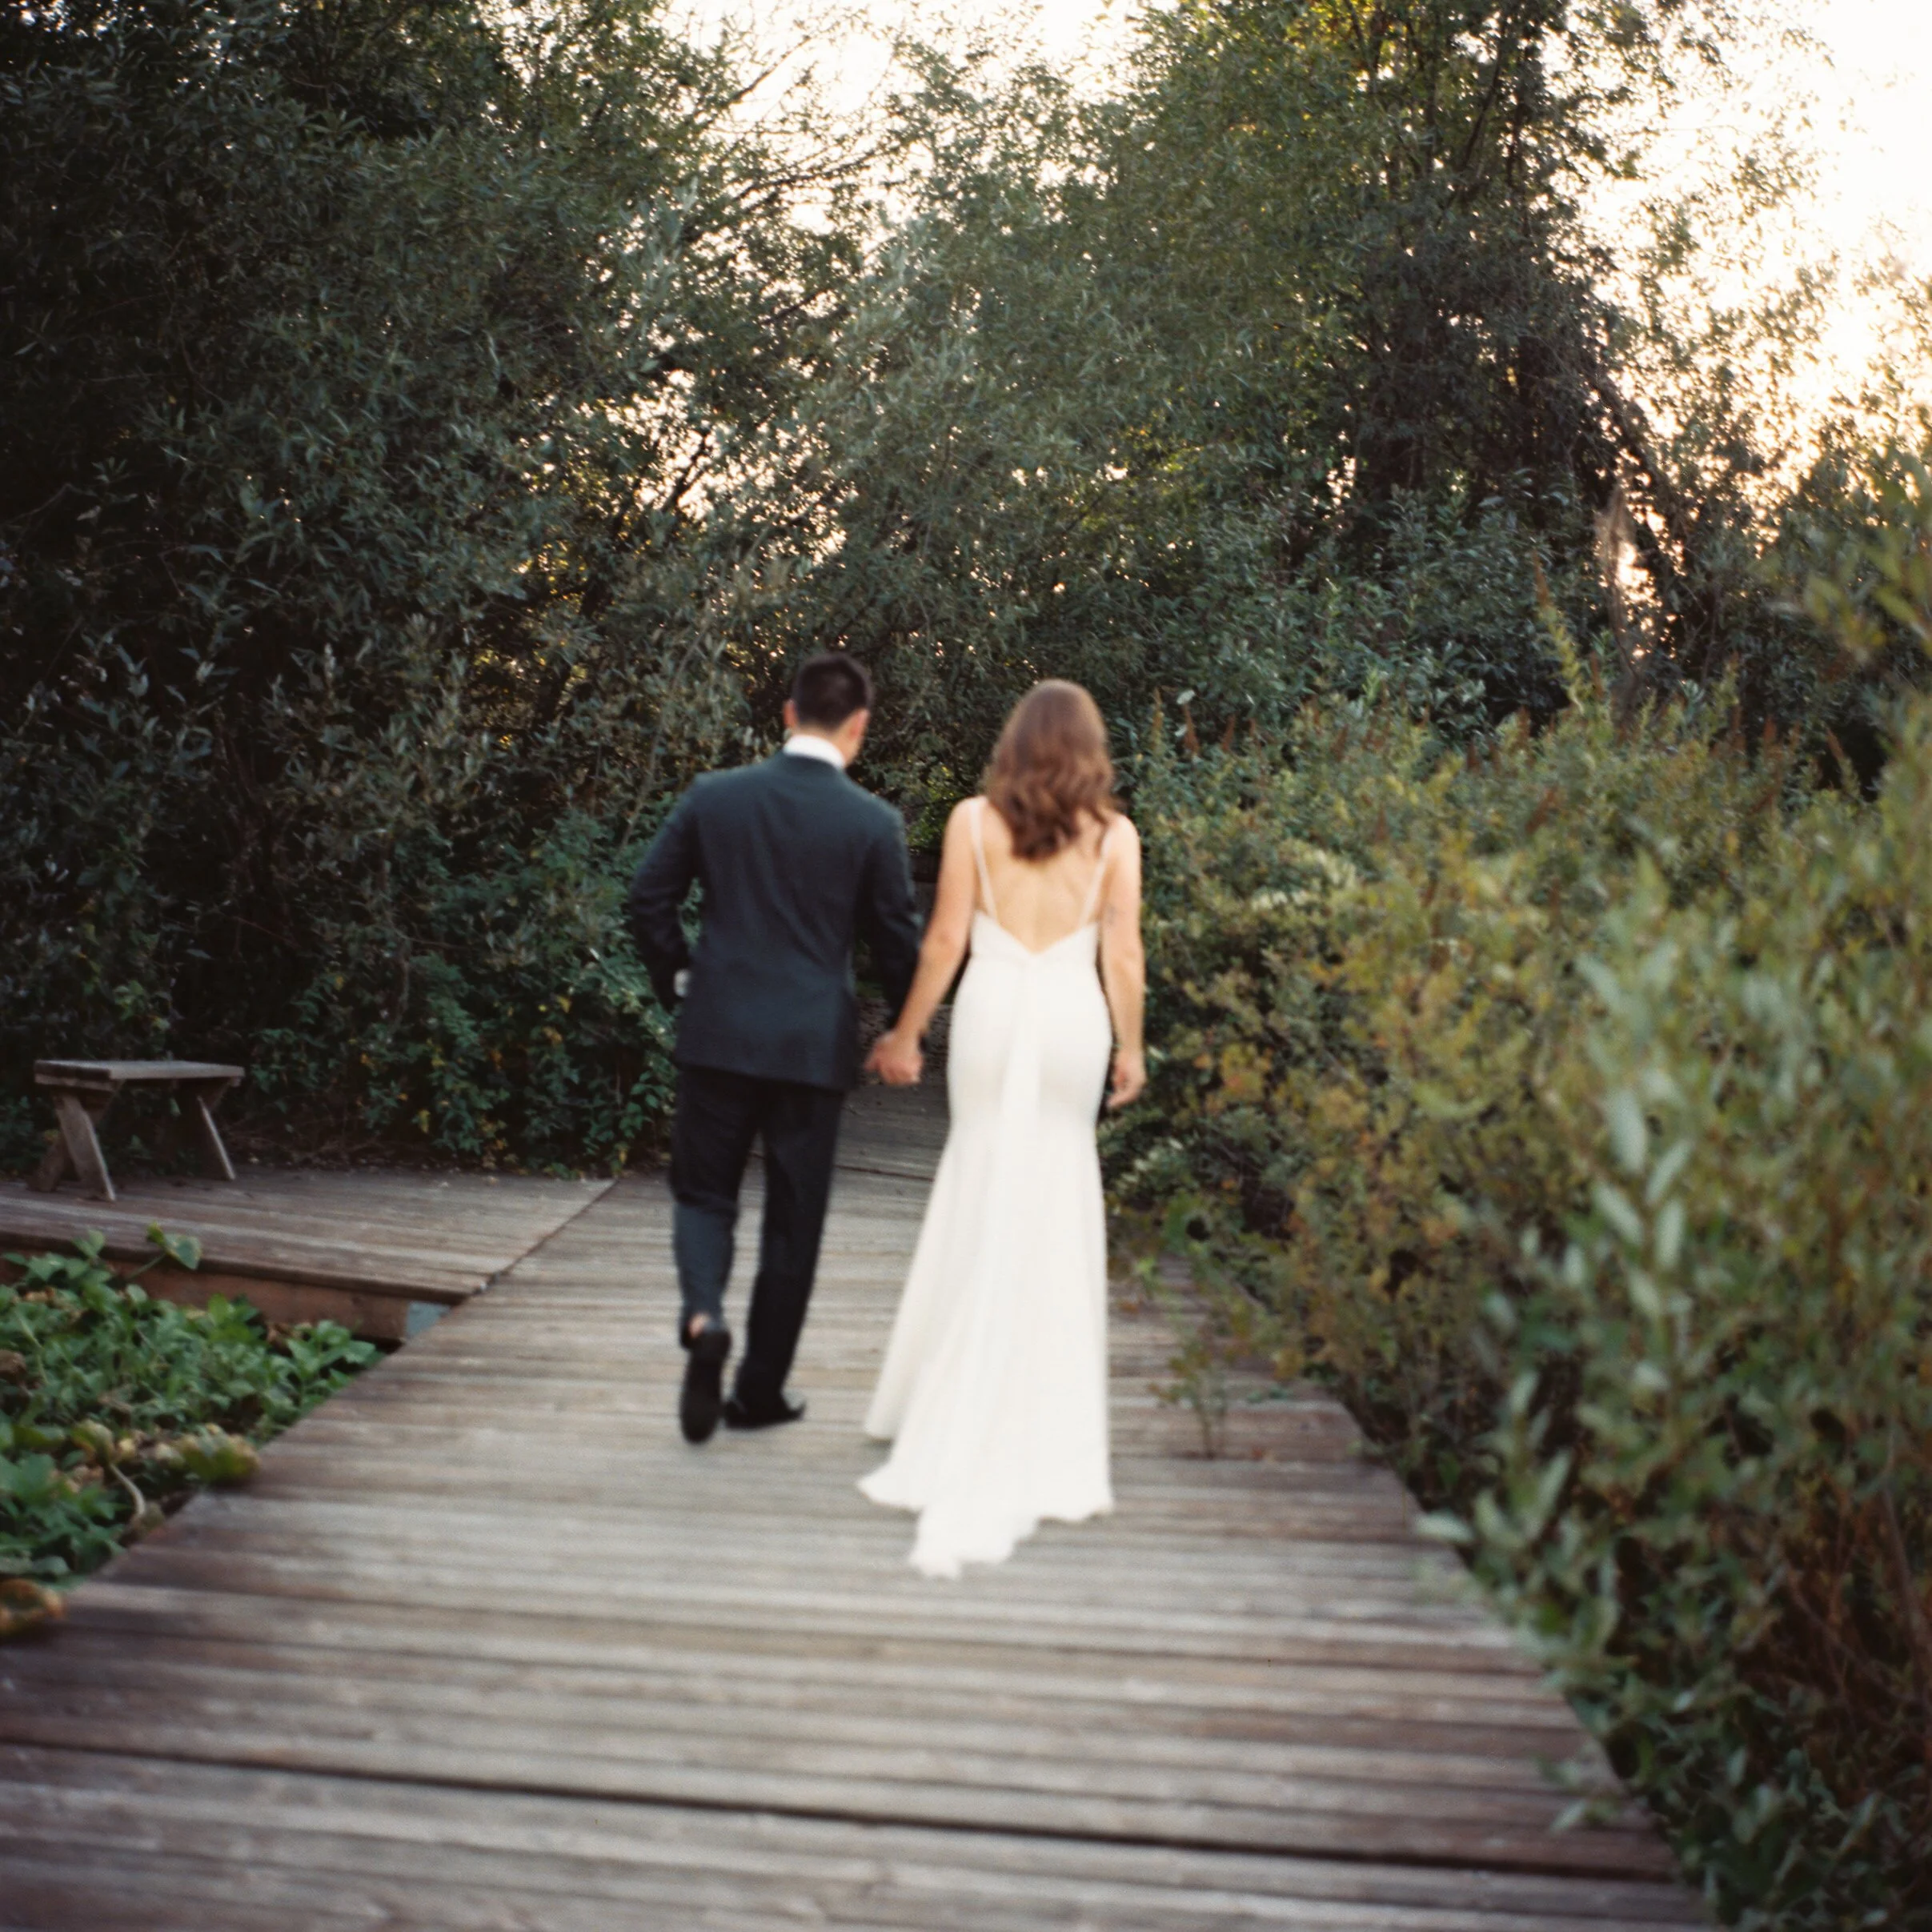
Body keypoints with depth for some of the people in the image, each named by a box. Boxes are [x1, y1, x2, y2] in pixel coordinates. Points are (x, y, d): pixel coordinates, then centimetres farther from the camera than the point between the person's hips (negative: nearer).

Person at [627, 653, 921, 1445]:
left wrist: (675, 980, 17)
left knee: (703, 1192, 14)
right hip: (815, 1043, -1)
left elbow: (648, 898, 2)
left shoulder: (713, 797, -1)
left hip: (719, 1032, 1)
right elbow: (897, 939, -1)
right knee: (793, 1218, 10)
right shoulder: (873, 823, -6)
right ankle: (760, 1389, 17)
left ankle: (703, 1316, -15)